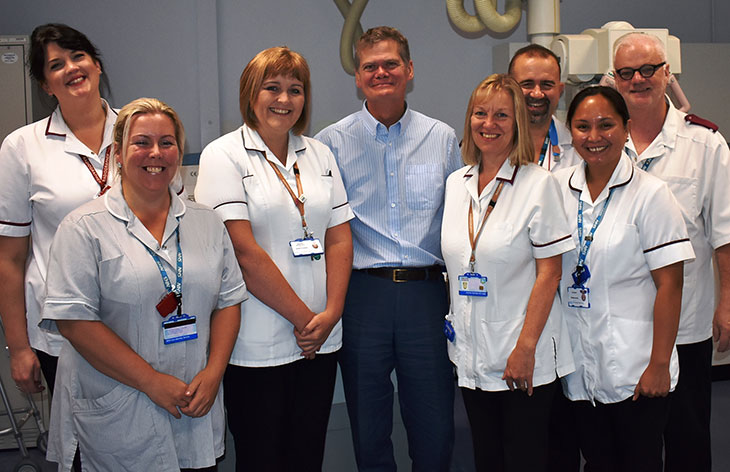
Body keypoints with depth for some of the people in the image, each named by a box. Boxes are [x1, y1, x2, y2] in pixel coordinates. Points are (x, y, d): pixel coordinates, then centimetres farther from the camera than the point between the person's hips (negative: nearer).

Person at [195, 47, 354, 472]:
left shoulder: (320, 155, 12)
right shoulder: (224, 156, -5)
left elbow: (339, 238, 8)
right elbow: (244, 252, -13)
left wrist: (331, 313, -5)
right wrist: (302, 317, -11)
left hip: (321, 340, 5)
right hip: (257, 345, -5)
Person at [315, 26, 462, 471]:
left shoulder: (443, 138, 8)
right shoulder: (332, 142, 3)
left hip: (426, 291, 1)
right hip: (361, 292, -1)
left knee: (435, 427, 8)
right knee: (368, 427, 11)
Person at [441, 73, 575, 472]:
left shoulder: (538, 183, -8)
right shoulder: (455, 184, 8)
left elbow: (549, 272, -11)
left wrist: (525, 348, -15)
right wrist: (453, 325, 8)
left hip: (524, 359, -5)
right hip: (471, 355, 5)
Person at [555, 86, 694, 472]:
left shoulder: (649, 193, -8)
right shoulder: (558, 187, 4)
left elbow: (669, 284, -11)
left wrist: (659, 364, -14)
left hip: (634, 367, -4)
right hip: (579, 365, 4)